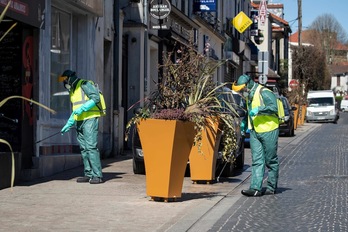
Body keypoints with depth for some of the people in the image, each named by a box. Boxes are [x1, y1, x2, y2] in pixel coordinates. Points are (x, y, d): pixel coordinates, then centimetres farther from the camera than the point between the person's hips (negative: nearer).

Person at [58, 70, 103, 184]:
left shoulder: (84, 85, -7)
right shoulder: (72, 91, 21)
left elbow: (96, 98, -17)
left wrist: (82, 108, -22)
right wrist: (68, 124, 23)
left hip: (90, 119, -9)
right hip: (79, 121, 9)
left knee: (91, 146, -15)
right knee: (84, 148, 8)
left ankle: (97, 175, -16)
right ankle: (89, 174, 12)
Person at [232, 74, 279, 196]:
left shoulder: (264, 93, -13)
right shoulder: (249, 96, 16)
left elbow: (274, 108, -25)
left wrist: (258, 110, -28)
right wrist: (244, 122, 19)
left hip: (268, 131, -8)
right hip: (254, 132, 8)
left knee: (271, 161, 4)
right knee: (257, 161, -1)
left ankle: (271, 187, 14)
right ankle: (255, 188, -6)